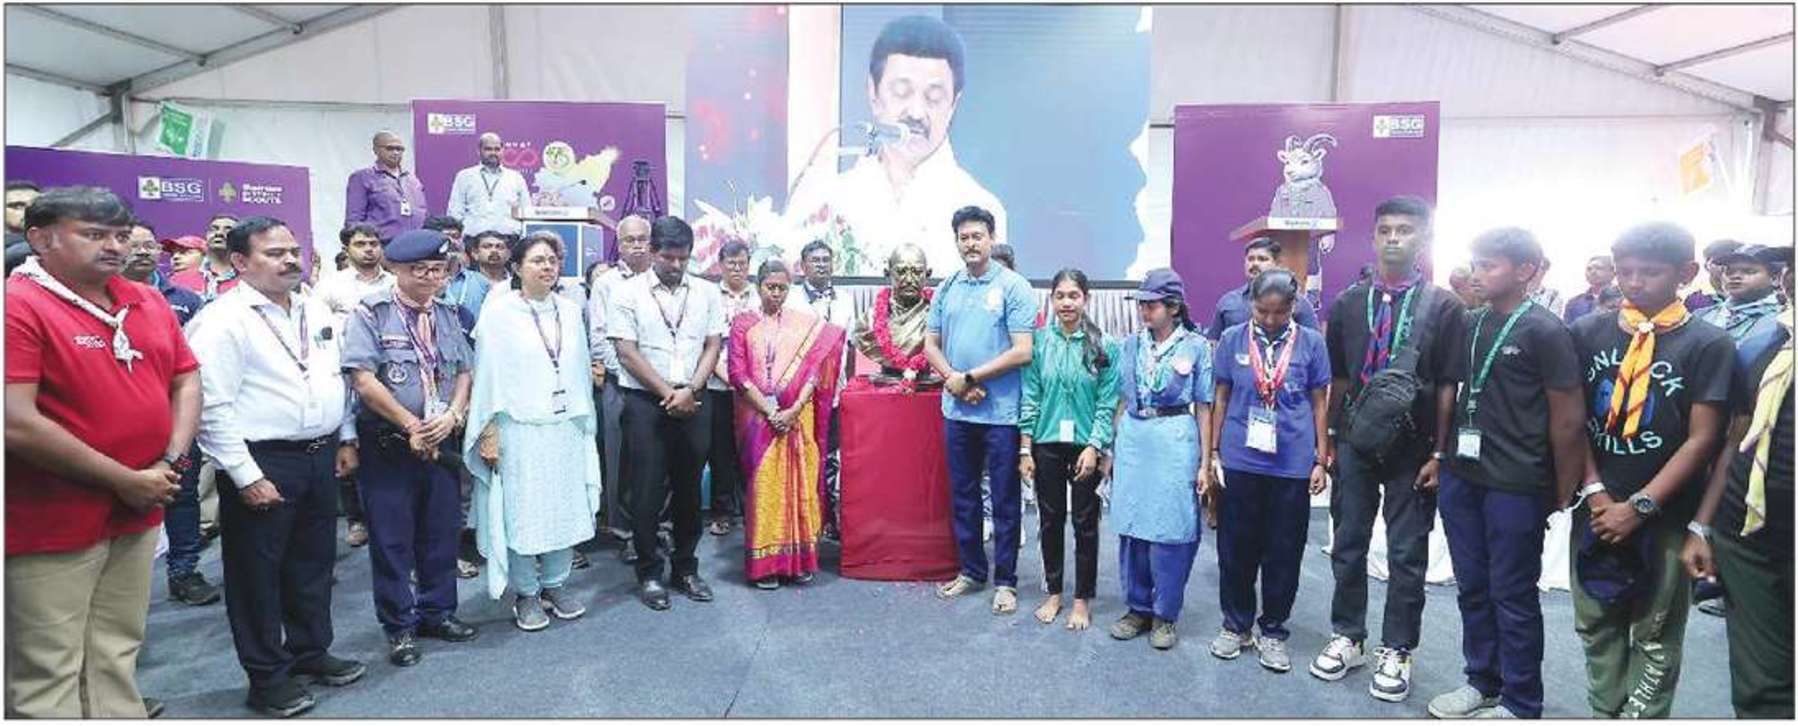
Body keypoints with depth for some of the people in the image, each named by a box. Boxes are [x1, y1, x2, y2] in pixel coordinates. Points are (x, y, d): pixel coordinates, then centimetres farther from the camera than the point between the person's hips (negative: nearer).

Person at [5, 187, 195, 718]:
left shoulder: (148, 303, 7)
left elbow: (186, 381, 12)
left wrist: (171, 464, -4)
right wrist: (124, 481, -16)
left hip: (138, 516, 6)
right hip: (50, 524, -6)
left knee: (116, 659, 18)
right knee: (48, 675, 6)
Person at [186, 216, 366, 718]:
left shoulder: (316, 310, 9)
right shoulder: (222, 320, -13)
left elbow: (337, 378, 18)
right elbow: (213, 408, -17)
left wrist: (346, 439, 15)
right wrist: (247, 477, -18)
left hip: (320, 456, 7)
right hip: (261, 463, -7)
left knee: (313, 563, 18)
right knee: (258, 572, 7)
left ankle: (311, 652, 34)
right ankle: (267, 677, 20)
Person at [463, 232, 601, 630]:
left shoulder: (570, 310, 9)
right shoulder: (499, 311, -5)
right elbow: (488, 373, -6)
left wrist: (585, 422, 11)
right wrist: (490, 431, -9)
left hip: (565, 428, 5)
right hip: (519, 429, -4)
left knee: (566, 507, 9)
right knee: (521, 511, 2)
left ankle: (556, 585, 25)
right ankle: (526, 594, 17)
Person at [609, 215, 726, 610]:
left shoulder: (707, 292, 7)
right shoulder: (627, 293, -1)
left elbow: (713, 346, 5)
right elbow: (627, 353, -6)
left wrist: (690, 391, -9)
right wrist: (668, 393, -10)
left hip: (694, 403, 3)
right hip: (645, 402, -3)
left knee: (689, 489, 10)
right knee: (647, 491, 1)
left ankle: (685, 568, 24)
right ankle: (649, 573, 15)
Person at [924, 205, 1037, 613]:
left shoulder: (1013, 287, -7)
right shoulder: (947, 288, 8)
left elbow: (1022, 352, -14)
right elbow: (930, 344, 10)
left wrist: (970, 377, -13)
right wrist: (953, 379, -8)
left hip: (1001, 411, -5)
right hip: (957, 410, 5)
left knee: (1005, 500, 6)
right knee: (962, 496, 15)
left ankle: (1005, 581, 18)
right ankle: (971, 570, 30)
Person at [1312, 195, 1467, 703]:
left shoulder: (1444, 307, -3)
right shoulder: (1348, 303, 5)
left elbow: (1448, 387, -5)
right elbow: (1338, 379, 7)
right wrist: (1329, 440, 4)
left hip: (1412, 448, -2)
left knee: (1407, 555, 7)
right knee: (1348, 545, 11)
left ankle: (1395, 651, 22)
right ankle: (1348, 637, 27)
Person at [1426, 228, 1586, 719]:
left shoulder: (1544, 331, -10)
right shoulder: (1471, 324, 8)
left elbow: (1567, 417, -8)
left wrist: (1563, 492, -4)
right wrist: (1442, 455, 12)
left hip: (1516, 485, -6)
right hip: (1462, 476, 6)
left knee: (1514, 596, 5)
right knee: (1472, 587, 16)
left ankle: (1521, 704, 20)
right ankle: (1483, 682, 31)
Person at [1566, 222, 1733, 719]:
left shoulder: (1707, 344, -4)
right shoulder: (1588, 333, 3)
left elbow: (1701, 439, -7)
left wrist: (1640, 506, -13)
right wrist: (1595, 491, -7)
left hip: (1665, 514, -3)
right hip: (1597, 508, 3)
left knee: (1655, 636, 8)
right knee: (1596, 624, 12)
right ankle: (1605, 714, 25)